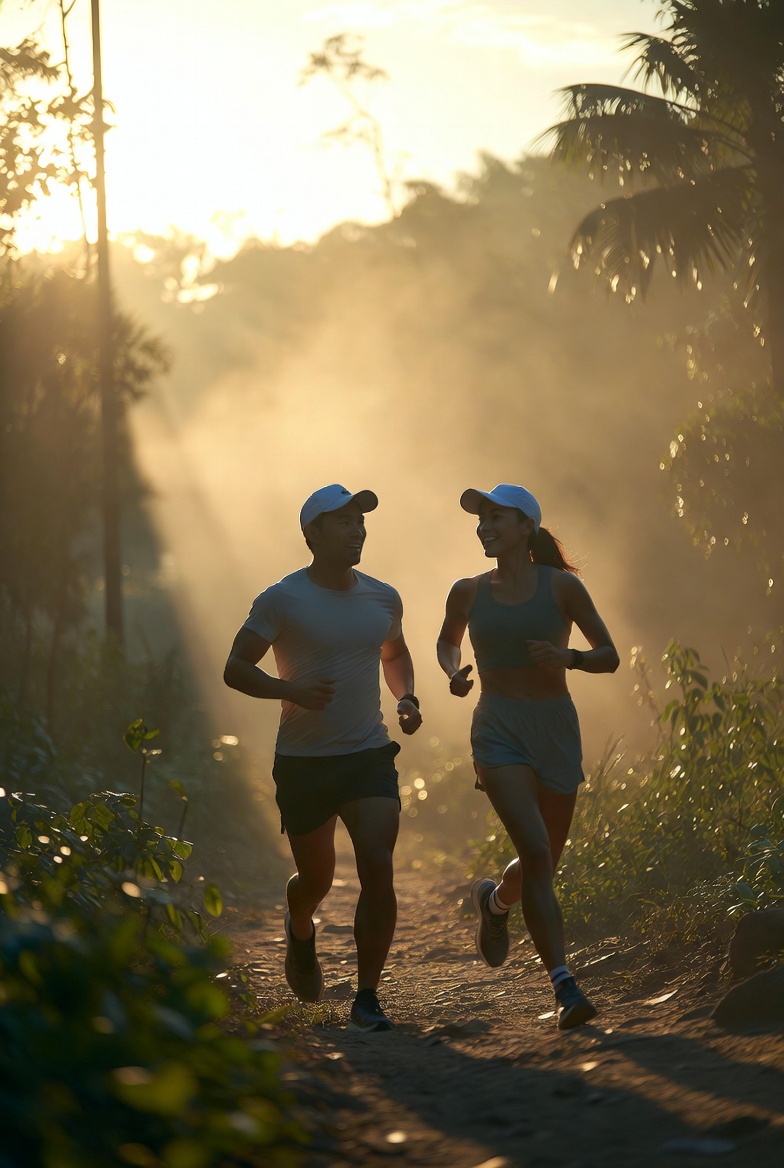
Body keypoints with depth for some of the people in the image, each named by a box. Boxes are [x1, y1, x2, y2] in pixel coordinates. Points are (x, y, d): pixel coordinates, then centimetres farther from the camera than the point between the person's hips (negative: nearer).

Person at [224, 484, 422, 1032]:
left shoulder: (383, 598, 6)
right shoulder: (283, 600, -8)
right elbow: (235, 668, -7)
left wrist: (406, 698, 6)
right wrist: (290, 689, -24)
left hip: (369, 755, 2)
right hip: (303, 761, -2)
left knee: (378, 868, -15)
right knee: (317, 878, 11)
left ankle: (367, 998, -9)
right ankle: (300, 931, 48)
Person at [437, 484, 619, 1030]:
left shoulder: (562, 586, -2)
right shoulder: (469, 592, 4)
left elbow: (610, 657, 1)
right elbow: (447, 641, 24)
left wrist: (567, 657, -19)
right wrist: (454, 672, 2)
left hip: (557, 732, 1)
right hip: (499, 733, -1)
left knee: (545, 864, 13)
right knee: (536, 852, -20)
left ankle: (494, 900, 49)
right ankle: (565, 986, -22)